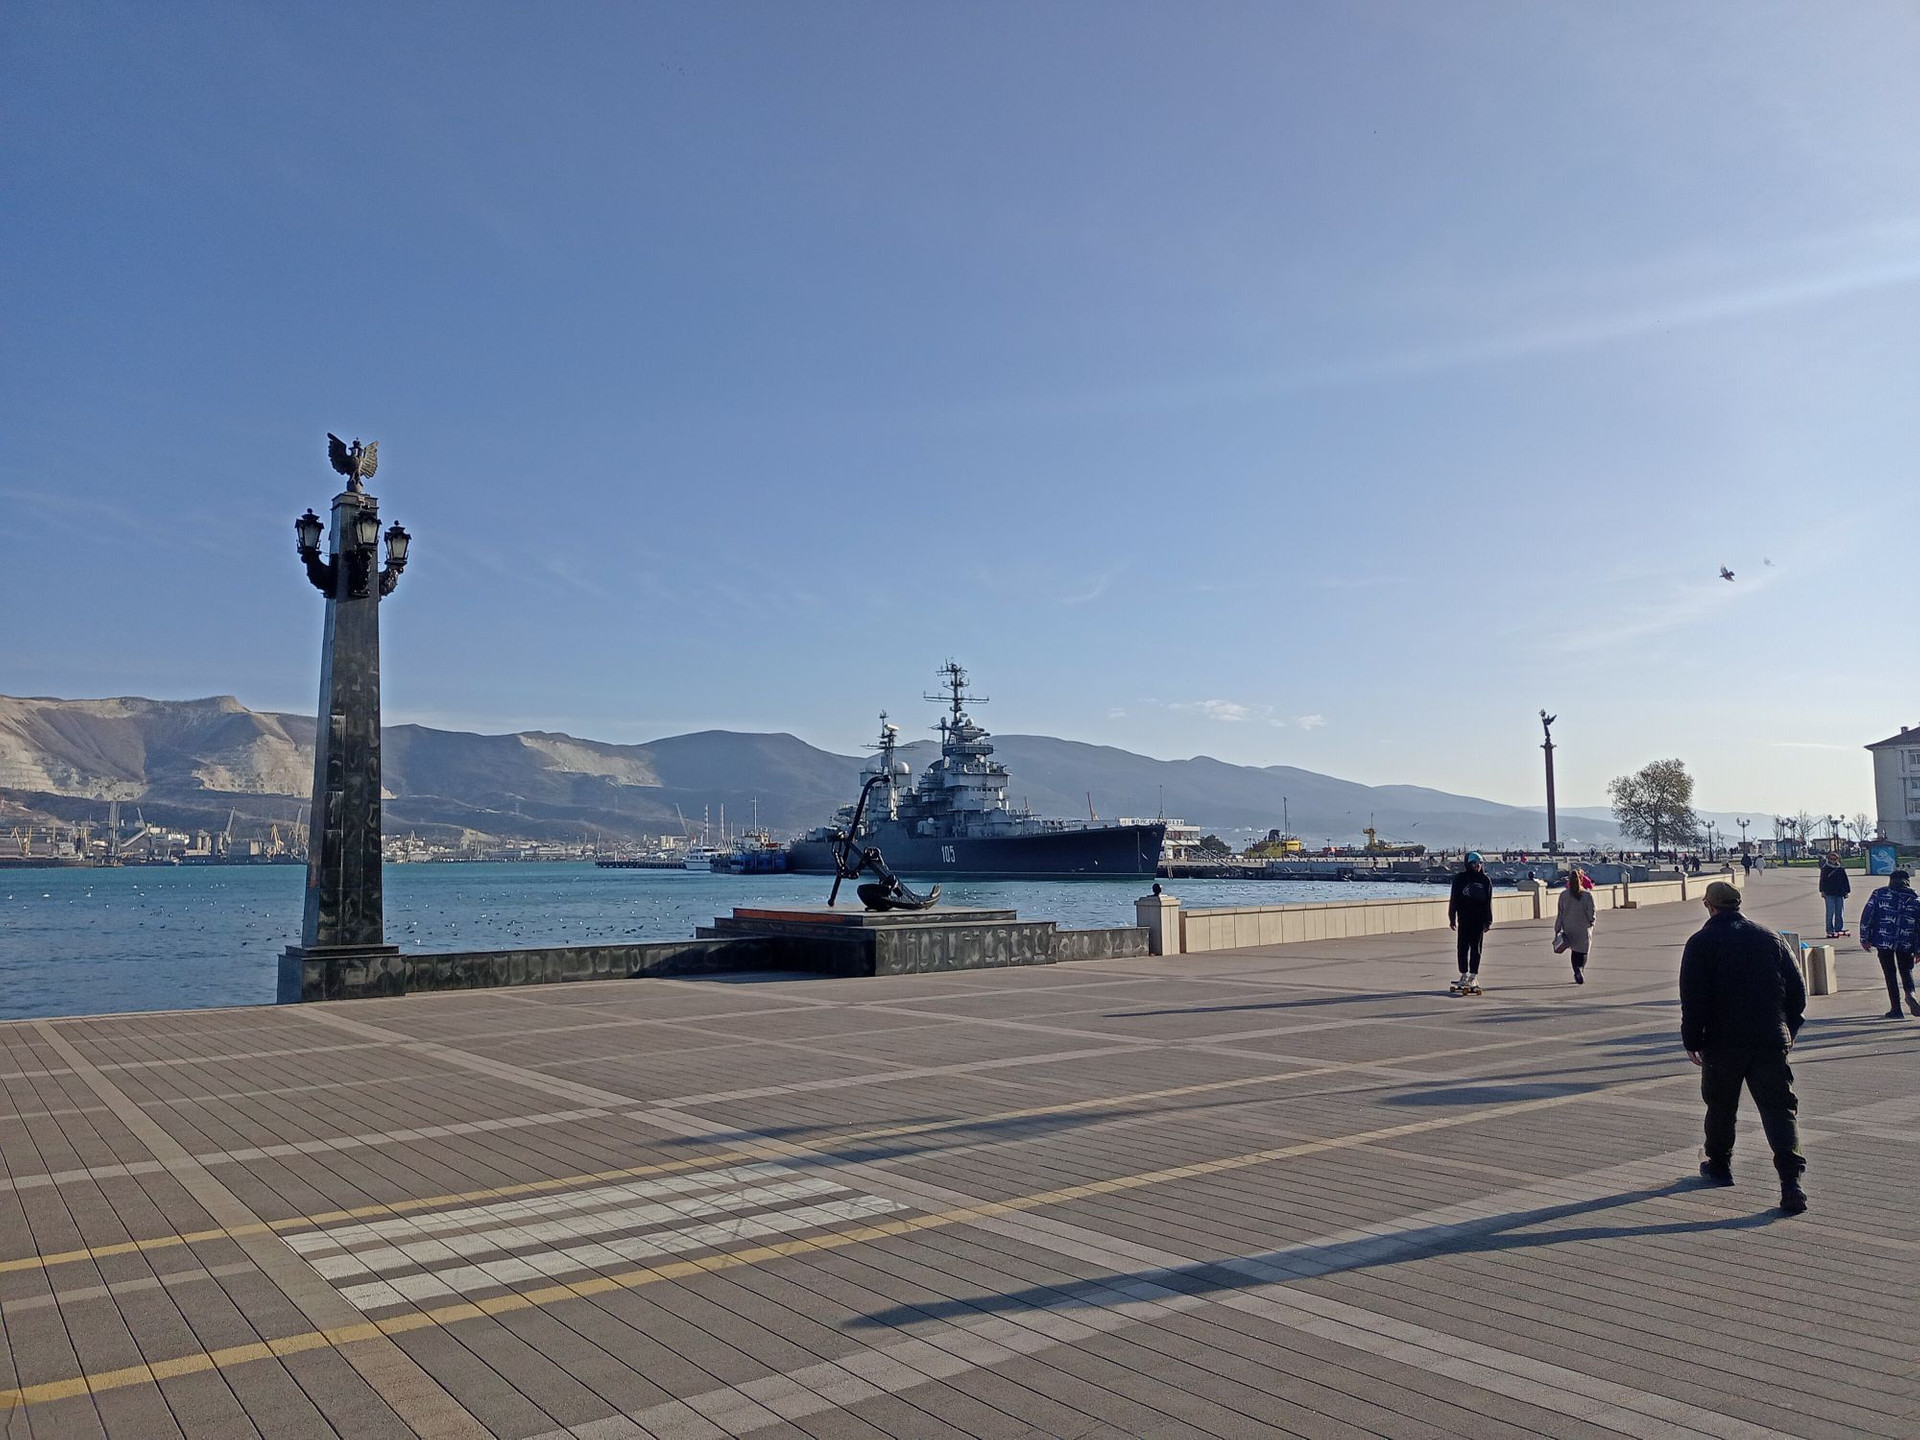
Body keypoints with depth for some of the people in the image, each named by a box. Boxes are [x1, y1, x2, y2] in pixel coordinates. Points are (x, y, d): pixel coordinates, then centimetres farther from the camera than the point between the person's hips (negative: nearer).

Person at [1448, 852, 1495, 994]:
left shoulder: (1485, 880, 4)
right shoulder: (1460, 878, 2)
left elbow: (1488, 902, 6)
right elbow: (1453, 899, 3)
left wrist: (1488, 921, 2)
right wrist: (1452, 918, 0)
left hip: (1479, 920, 0)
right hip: (1464, 919, 0)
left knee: (1476, 948, 1)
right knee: (1462, 947, 3)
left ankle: (1473, 976, 6)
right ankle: (1464, 975, 14)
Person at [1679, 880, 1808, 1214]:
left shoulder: (1701, 942, -5)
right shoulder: (1770, 938, 7)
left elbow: (1693, 998, -9)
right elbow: (1798, 990, 11)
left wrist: (1692, 1041, -1)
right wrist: (1788, 1030, 20)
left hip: (1723, 1042, -2)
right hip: (1771, 1041, 2)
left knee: (1721, 1105, 14)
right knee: (1779, 1108, 0)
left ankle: (1719, 1165, 29)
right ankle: (1791, 1180, -13)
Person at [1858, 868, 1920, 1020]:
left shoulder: (1879, 894, 3)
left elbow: (1867, 916, -2)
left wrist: (1864, 938, 5)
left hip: (1883, 941, -1)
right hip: (1906, 943, 1)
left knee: (1890, 974, 7)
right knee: (1906, 970, 18)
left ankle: (1896, 1009, 5)